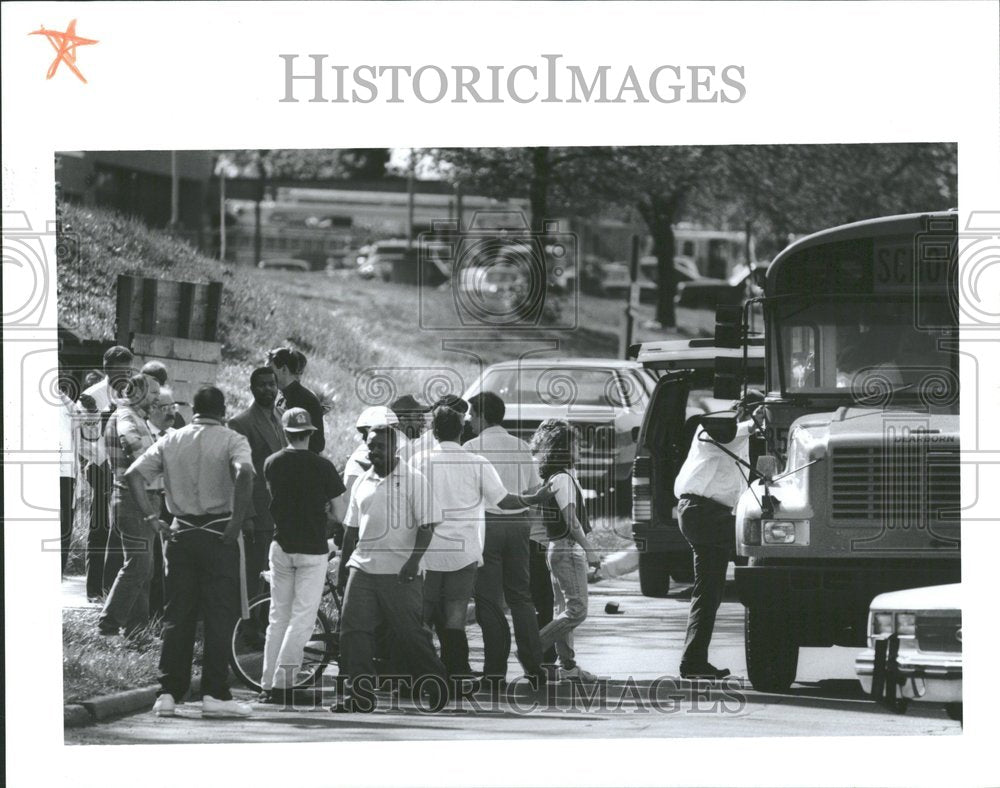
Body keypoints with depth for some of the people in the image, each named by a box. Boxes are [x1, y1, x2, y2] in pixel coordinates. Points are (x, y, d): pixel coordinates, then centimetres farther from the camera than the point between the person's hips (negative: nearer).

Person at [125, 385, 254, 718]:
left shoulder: (170, 442, 8)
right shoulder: (232, 441, -4)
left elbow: (133, 474, -2)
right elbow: (244, 474, -24)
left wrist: (151, 517, -2)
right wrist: (236, 522, -18)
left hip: (180, 534, 4)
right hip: (218, 535, -4)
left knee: (176, 615, 8)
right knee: (219, 615, 0)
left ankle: (168, 693, 5)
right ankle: (215, 693, -4)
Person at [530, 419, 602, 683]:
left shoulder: (553, 477, 11)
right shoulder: (562, 478, -16)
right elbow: (571, 520, -21)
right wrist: (589, 549, -18)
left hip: (557, 549, 10)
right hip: (568, 549, -10)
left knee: (565, 609, 12)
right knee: (576, 610, -9)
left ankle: (567, 665, 15)